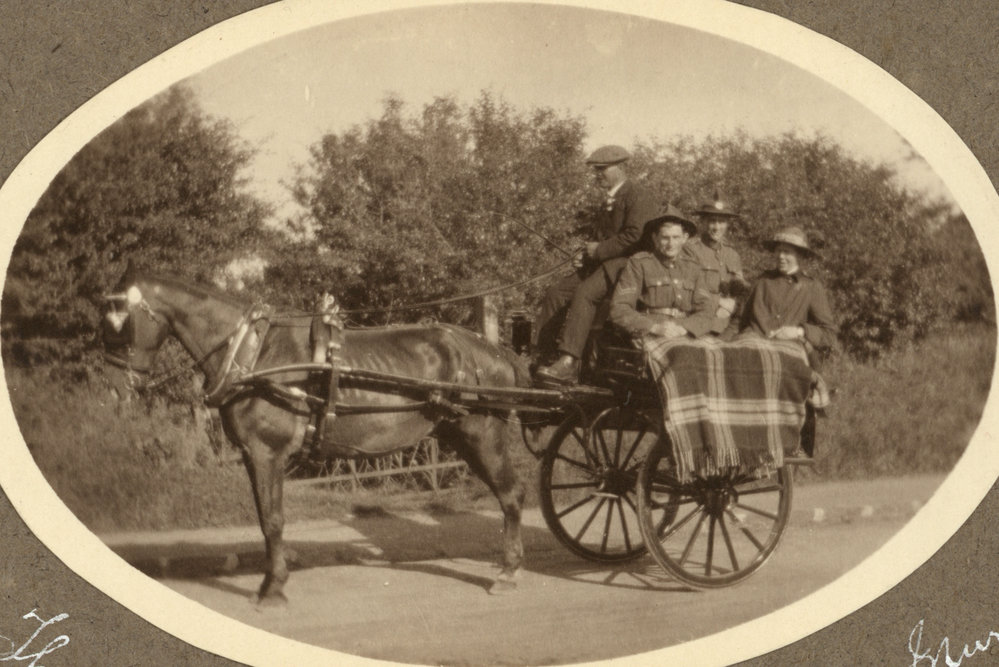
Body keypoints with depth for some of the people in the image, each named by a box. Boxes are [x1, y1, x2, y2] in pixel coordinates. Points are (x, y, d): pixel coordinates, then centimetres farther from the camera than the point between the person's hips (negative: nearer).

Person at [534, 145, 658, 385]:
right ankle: (543, 354, -6)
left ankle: (568, 363, -37)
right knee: (556, 293, -5)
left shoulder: (639, 197, -7)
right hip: (602, 264, 10)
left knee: (584, 294, -31)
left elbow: (634, 237, -18)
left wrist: (598, 249, -14)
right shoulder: (611, 199, 25)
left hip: (627, 265, -10)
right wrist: (586, 253, 9)